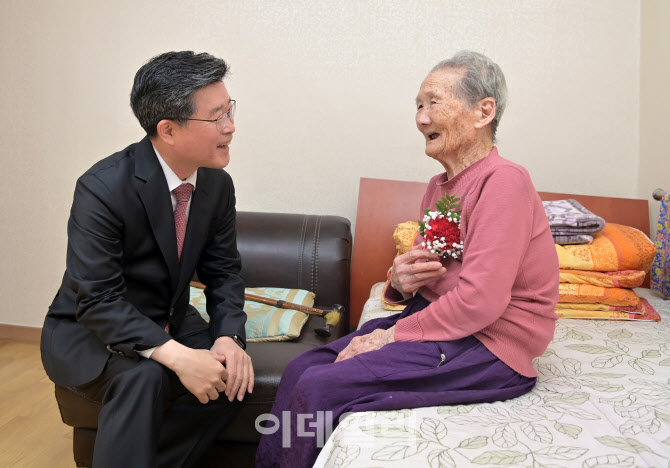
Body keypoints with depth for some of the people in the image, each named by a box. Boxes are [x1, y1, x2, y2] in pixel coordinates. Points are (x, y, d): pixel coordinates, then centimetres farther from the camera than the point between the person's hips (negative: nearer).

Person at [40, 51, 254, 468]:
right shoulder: (104, 188, -25)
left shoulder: (217, 184, -6)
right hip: (89, 330, -5)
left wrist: (229, 337, -17)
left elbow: (223, 270, 1)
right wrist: (176, 355, -37)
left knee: (234, 376, -18)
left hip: (169, 324, 6)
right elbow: (97, 301, -27)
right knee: (143, 376, -35)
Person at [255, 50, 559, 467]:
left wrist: (392, 334, -15)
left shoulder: (504, 182, -16)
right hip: (435, 322, 9)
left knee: (319, 386, -18)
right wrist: (401, 281, -5)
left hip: (488, 345, -8)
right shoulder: (439, 186, 13)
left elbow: (480, 300, -23)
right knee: (302, 368, -3)